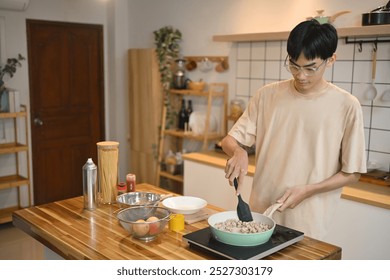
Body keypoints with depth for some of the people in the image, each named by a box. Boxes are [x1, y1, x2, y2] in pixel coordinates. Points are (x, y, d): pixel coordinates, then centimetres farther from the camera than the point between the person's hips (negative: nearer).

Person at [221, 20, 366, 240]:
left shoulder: (346, 106, -9)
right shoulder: (268, 95, -1)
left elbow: (352, 173, -3)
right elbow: (230, 140, 2)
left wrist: (307, 190, -16)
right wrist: (238, 151, -20)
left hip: (308, 224, -2)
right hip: (260, 214, 3)